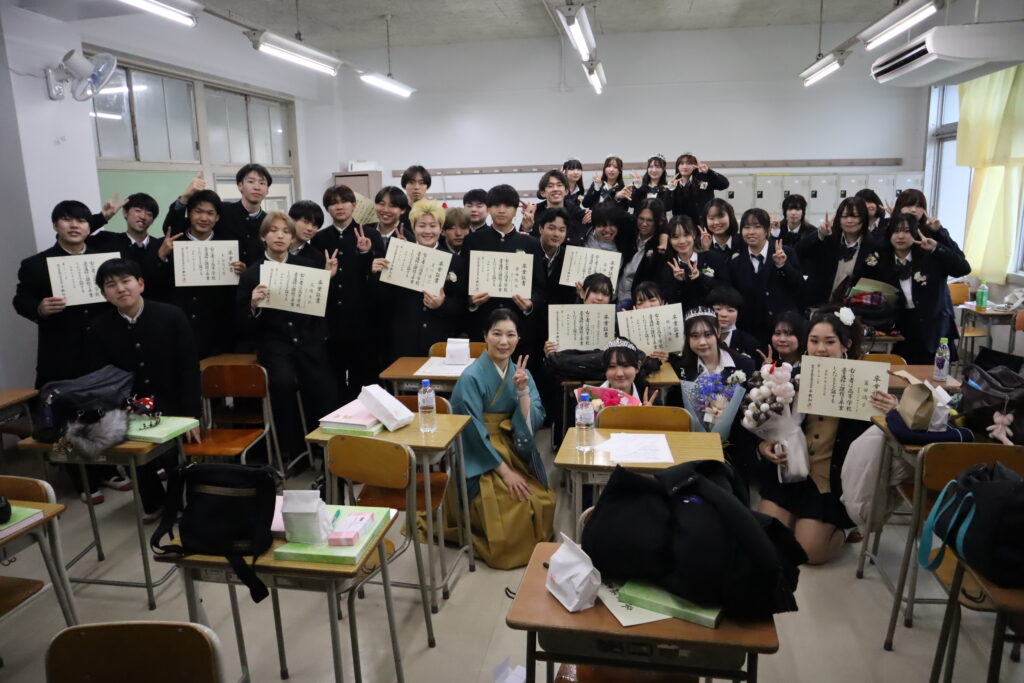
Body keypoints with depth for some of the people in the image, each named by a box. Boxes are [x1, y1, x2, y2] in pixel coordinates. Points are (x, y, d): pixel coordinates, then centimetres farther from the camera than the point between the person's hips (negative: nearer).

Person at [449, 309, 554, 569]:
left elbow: (533, 424, -5)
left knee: (544, 501, -10)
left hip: (515, 452, 6)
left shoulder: (521, 373, 2)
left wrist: (523, 391, -20)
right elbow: (475, 433, -16)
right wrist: (505, 472, -17)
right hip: (481, 458, -5)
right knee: (512, 508, -20)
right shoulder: (471, 377, -16)